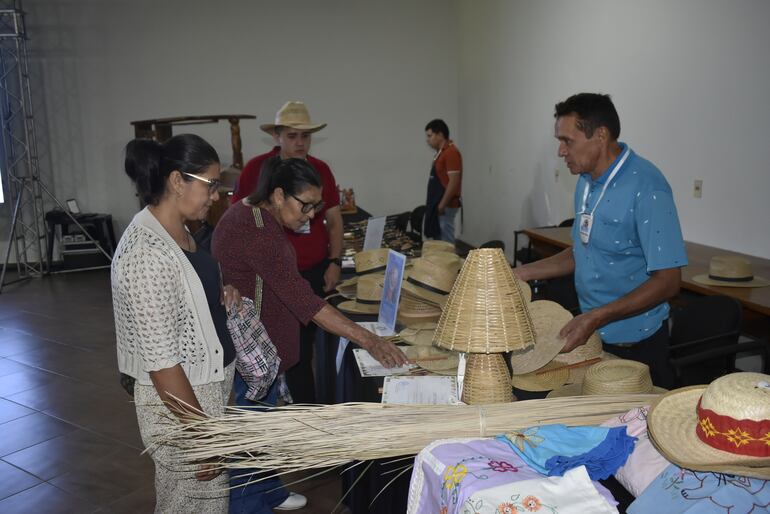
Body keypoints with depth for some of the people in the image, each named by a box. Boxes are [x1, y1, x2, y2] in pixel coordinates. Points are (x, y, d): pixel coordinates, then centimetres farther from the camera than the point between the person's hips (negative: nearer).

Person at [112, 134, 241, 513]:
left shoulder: (177, 232, 3)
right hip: (178, 399, -9)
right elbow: (161, 362, -25)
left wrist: (219, 296, 2)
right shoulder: (147, 252, -26)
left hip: (207, 386, 9)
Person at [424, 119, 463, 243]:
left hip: (445, 206, -10)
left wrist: (442, 205, -21)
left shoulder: (451, 153, -16)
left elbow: (453, 182, -21)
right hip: (437, 205, 10)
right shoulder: (441, 152, 15)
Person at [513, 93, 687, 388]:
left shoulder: (646, 187, -21)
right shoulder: (586, 181, 6)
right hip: (590, 335, 8)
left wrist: (597, 318, -29)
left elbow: (668, 281, -23)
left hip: (635, 345, -8)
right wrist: (522, 273, 7)